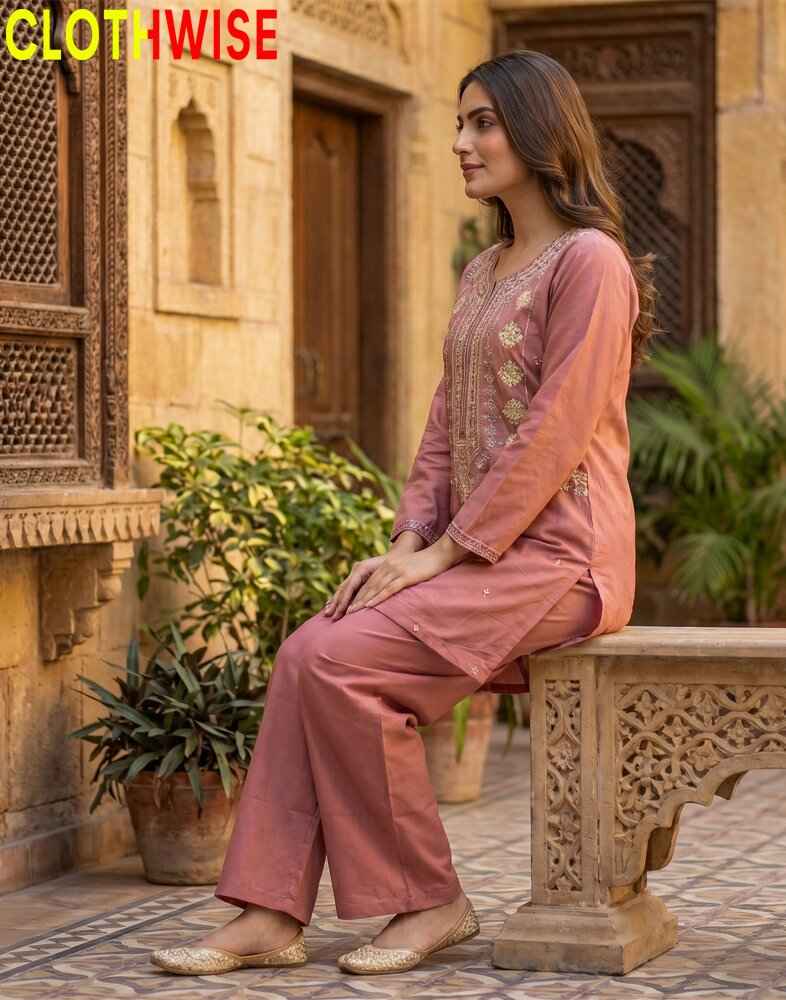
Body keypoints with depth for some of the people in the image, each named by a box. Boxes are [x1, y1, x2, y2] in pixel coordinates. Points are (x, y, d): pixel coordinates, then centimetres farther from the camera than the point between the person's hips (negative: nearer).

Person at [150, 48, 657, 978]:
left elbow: (553, 434, -16)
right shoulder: (482, 274, 20)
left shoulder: (589, 261, -9)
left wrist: (443, 551, -16)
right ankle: (269, 918, -14)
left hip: (556, 554, -8)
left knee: (342, 660, -22)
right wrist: (409, 543, 1)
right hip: (478, 552, 8)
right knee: (306, 653, -11)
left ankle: (426, 900, -8)